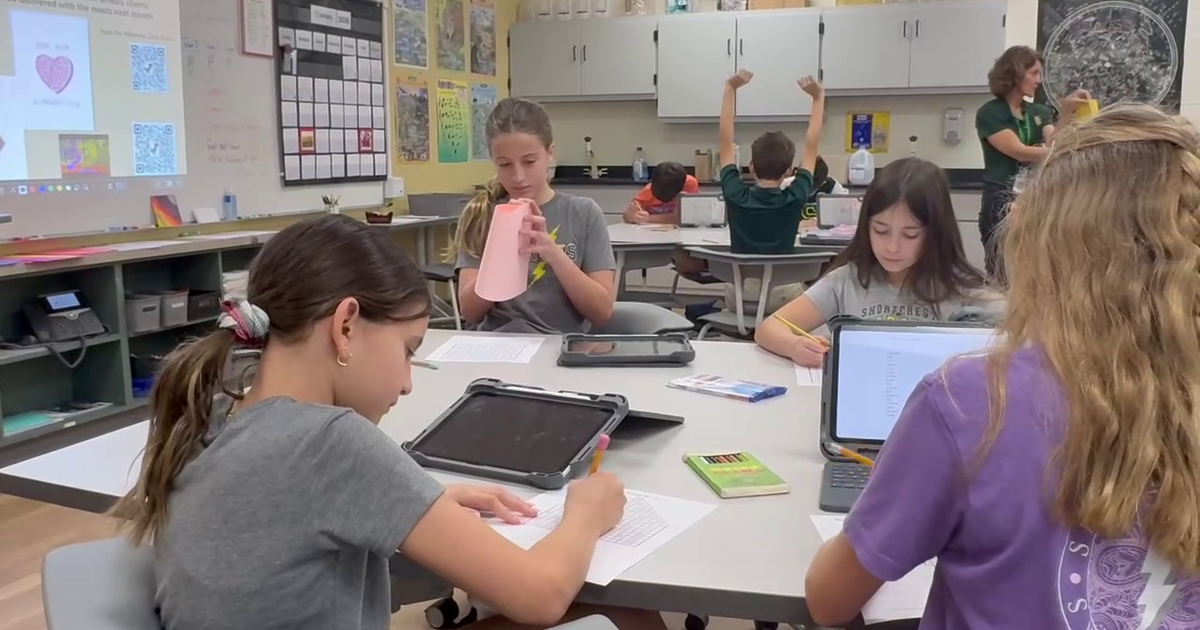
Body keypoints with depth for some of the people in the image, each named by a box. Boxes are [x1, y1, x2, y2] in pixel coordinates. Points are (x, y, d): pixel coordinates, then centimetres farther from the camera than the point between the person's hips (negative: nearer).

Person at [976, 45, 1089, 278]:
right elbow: (1019, 152, -13)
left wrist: (1066, 114, -16)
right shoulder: (989, 114, -4)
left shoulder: (1039, 112, 13)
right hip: (1002, 204, -5)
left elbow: (1054, 144, -3)